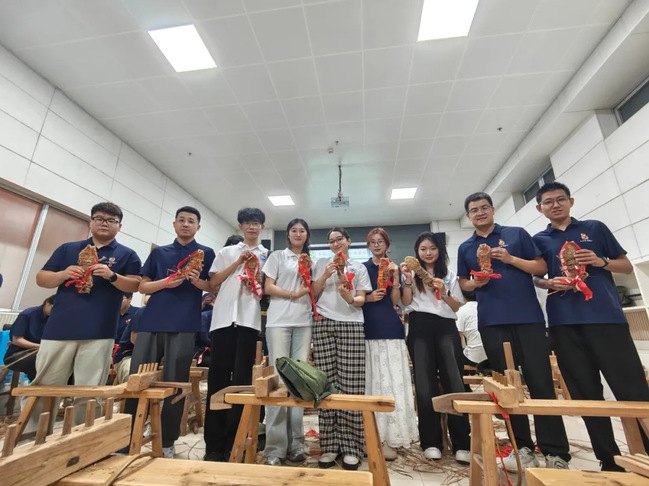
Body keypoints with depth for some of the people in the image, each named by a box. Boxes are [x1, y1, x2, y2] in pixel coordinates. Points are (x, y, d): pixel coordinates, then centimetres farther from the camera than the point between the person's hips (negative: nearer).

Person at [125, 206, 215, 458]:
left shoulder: (206, 253, 8)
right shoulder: (159, 252, 15)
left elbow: (216, 287, 4)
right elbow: (142, 286, 11)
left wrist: (198, 281, -17)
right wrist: (165, 282, -9)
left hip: (184, 325, -3)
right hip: (151, 322, 3)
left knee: (175, 383, 3)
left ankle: (167, 443, 17)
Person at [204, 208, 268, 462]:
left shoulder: (268, 256, 14)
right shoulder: (227, 252, 17)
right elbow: (213, 282, 8)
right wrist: (238, 262, 0)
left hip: (250, 319, -1)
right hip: (224, 317, 1)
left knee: (242, 378, 2)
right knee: (218, 378, 4)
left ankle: (233, 443, 14)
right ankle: (214, 443, 16)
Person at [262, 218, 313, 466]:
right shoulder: (277, 256, 7)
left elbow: (314, 292, 15)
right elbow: (268, 288, -2)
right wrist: (294, 294, -12)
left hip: (304, 323, 4)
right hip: (279, 322, -3)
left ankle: (295, 444, 15)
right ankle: (275, 447, 6)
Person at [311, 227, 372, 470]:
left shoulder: (359, 267, 15)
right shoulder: (321, 263, 15)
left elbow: (362, 299, 7)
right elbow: (313, 293, 8)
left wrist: (350, 298, -14)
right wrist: (325, 275, -7)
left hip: (351, 325, 0)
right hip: (323, 324, 1)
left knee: (351, 385, -2)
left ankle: (351, 446, 9)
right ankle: (329, 445, 11)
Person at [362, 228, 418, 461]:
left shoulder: (394, 268, 11)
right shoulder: (362, 268, 7)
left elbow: (396, 301, 2)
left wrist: (395, 277, -10)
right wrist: (368, 298, -13)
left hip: (391, 328, 1)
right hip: (368, 328, -1)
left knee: (393, 379, 1)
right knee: (373, 379, 3)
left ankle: (389, 436, 12)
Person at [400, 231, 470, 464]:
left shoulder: (450, 275, 16)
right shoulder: (413, 274, 11)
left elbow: (457, 307, 10)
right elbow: (406, 302, 2)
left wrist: (443, 294, -8)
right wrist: (408, 281, -11)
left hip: (446, 327, 1)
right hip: (420, 327, -1)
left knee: (454, 381, -7)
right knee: (425, 383, 1)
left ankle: (462, 443, 3)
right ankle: (431, 442, 10)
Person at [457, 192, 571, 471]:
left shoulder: (517, 234, 6)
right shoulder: (465, 248, 11)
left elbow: (542, 267, 3)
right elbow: (463, 283, 14)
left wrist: (511, 259, -12)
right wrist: (476, 283, -7)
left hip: (528, 317, -1)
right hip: (491, 322, 2)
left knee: (541, 383, 1)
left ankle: (556, 453, 13)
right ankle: (523, 448, 21)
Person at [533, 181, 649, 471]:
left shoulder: (595, 228, 12)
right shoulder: (539, 240, 12)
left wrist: (600, 261, -8)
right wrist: (549, 283, -7)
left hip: (606, 317, -1)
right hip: (563, 323, 1)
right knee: (585, 394, 7)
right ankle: (609, 460, 19)